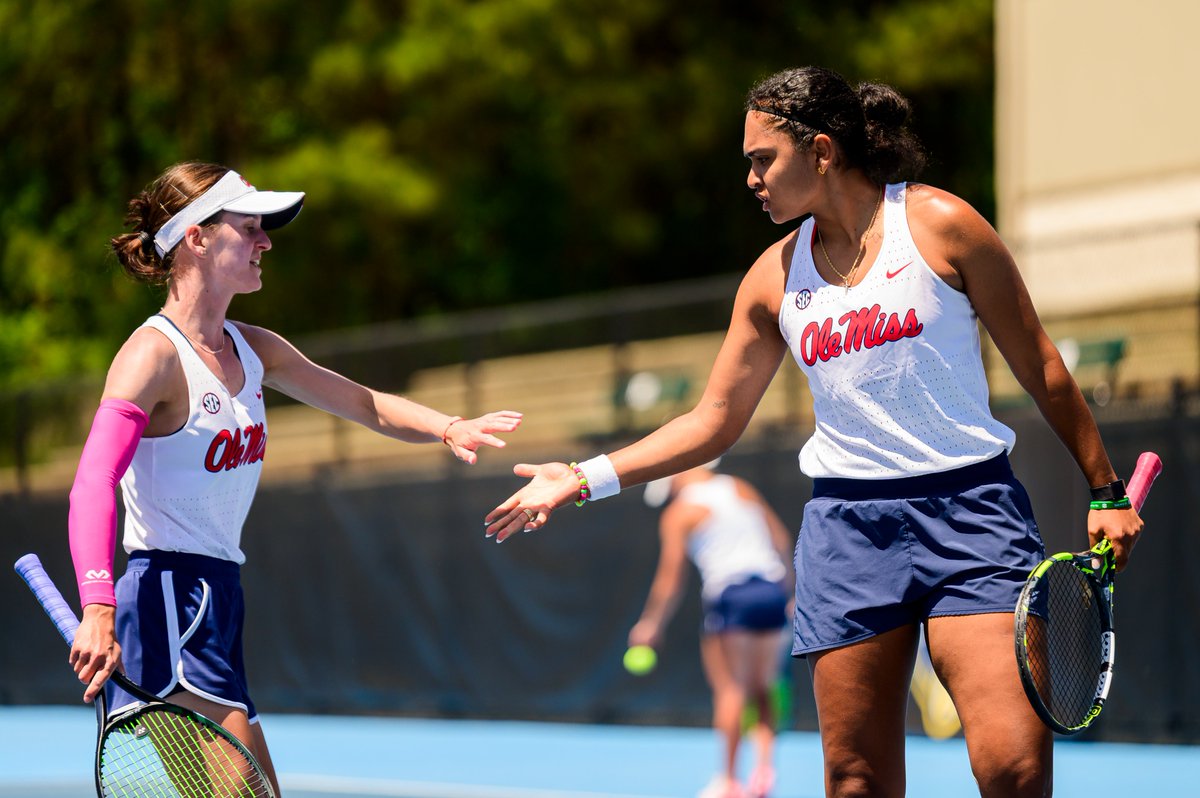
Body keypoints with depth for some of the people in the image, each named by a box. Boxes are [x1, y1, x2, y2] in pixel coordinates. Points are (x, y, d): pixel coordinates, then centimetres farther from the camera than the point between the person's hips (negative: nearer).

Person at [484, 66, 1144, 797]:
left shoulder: (939, 224, -1)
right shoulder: (775, 277, 11)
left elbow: (1040, 366, 4)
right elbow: (714, 421, 16)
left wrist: (1107, 491, 3)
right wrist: (585, 480, 9)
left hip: (968, 504, -3)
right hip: (847, 524, 4)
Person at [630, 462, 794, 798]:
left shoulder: (679, 512, 2)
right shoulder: (742, 490, 16)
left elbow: (671, 578, 1)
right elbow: (782, 540, 16)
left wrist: (651, 625, 11)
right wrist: (789, 591, 23)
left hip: (731, 596, -5)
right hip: (772, 590, 5)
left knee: (729, 690, -2)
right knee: (761, 689, 12)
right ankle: (764, 764, -5)